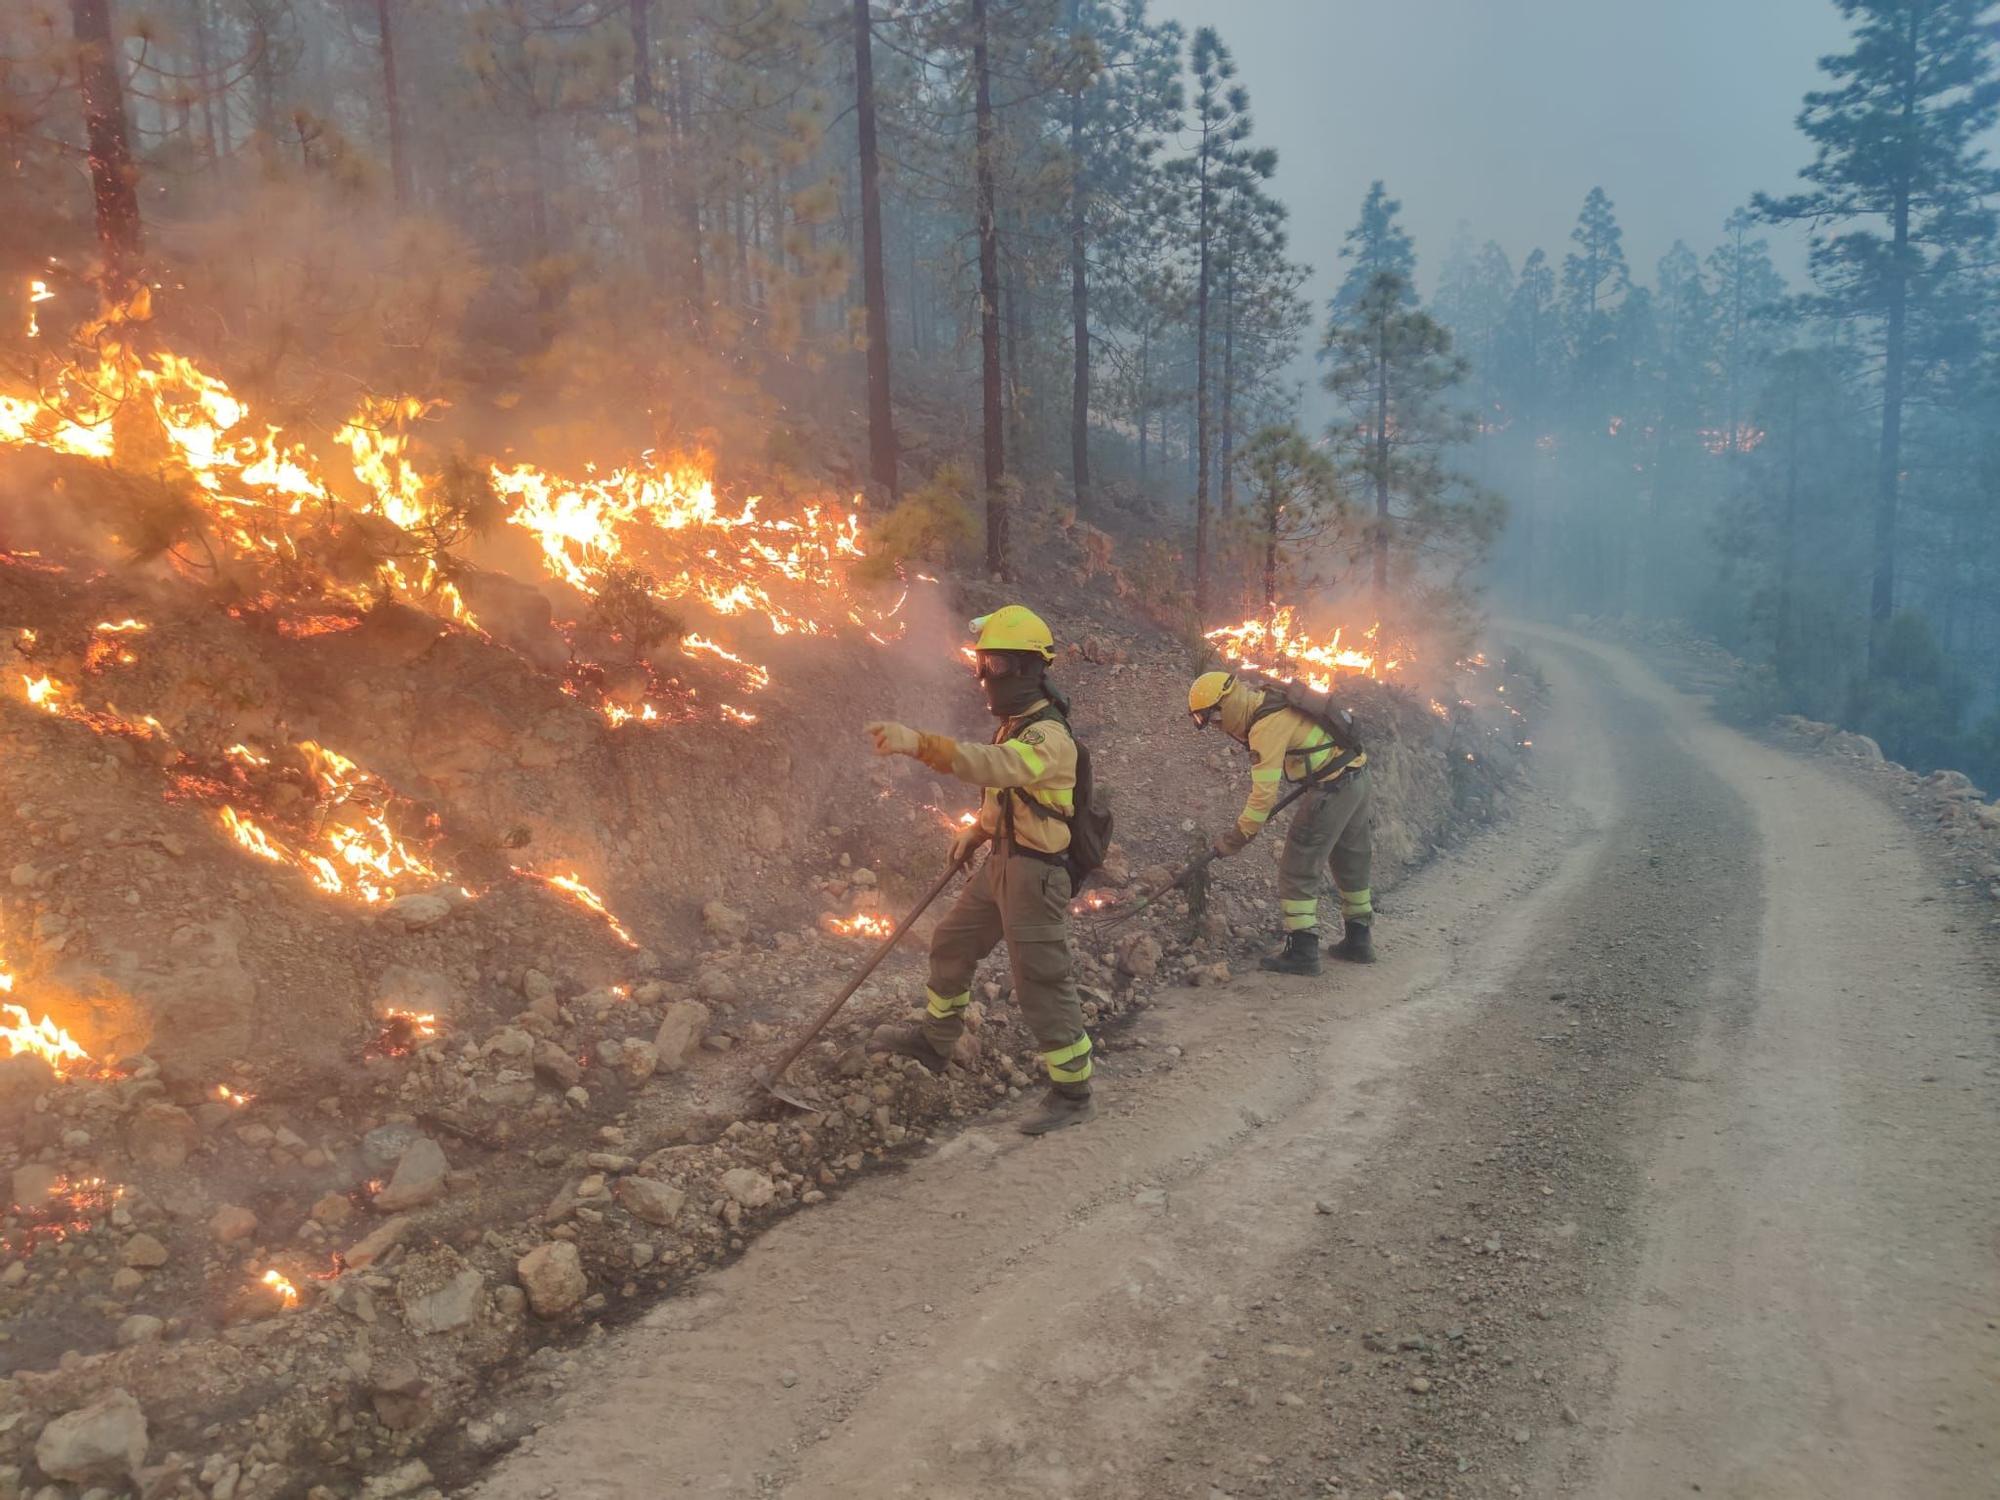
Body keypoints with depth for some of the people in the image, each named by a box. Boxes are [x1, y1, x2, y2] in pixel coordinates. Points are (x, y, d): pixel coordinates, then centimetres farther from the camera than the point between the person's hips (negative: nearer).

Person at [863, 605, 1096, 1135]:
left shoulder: (1049, 735, -24)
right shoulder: (1017, 724, 9)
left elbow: (992, 765, -44)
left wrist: (918, 743, -54)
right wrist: (976, 831, 12)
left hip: (1037, 872, -10)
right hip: (1003, 860, 10)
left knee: (1041, 982, -3)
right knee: (952, 943, 21)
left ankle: (1073, 1093, 12)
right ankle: (935, 1040, 42)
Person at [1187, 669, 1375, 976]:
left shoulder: (1267, 726, -21)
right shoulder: (1269, 699, 8)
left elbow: (1264, 792, -23)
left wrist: (1236, 839, -17)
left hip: (1331, 788, -10)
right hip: (1356, 777, 10)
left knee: (1298, 870, -4)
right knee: (1352, 864, 20)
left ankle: (1302, 951, -1)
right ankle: (1359, 941, 32)